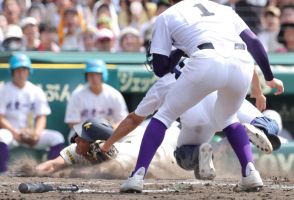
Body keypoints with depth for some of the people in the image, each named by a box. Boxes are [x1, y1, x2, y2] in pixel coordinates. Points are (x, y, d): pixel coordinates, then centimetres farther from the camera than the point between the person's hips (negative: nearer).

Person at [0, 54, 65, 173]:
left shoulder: (36, 91, 10)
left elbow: (41, 117, 6)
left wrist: (36, 133, -14)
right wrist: (15, 133, -20)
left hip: (32, 133, 4)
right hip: (10, 131, -4)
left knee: (57, 138, -18)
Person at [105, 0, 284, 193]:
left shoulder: (166, 17, 26)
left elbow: (160, 69, 20)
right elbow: (254, 41, 23)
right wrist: (269, 77, 28)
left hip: (207, 62, -4)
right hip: (242, 63, 4)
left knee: (164, 115, 15)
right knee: (227, 119, 32)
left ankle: (137, 175, 2)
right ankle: (250, 172, 14)